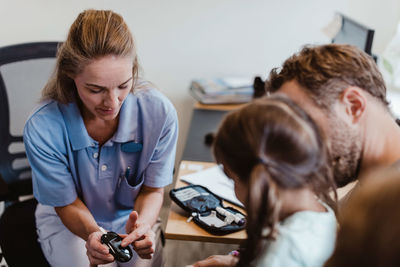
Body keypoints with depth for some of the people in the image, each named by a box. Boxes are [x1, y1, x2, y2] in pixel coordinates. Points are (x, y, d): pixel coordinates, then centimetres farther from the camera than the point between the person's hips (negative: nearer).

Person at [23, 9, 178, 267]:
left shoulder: (159, 112, -25)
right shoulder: (42, 129, -29)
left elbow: (153, 189, -10)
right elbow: (67, 204, -14)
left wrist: (143, 224, -32)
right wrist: (92, 233, -35)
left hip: (131, 217, 2)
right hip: (68, 222, -1)